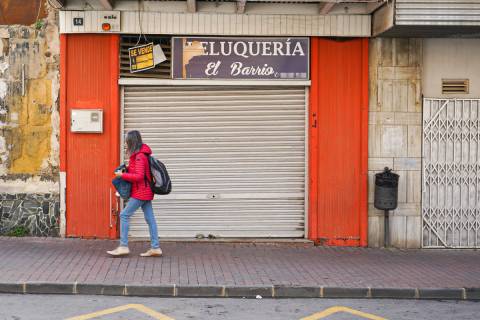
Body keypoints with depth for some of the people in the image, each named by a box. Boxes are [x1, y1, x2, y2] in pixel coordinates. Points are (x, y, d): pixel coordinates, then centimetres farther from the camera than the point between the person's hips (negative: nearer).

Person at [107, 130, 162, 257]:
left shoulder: (139, 156, -17)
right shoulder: (141, 154, 13)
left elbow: (139, 176, -23)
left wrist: (122, 175, -16)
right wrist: (128, 168, 7)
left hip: (140, 193, -10)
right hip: (145, 191, 10)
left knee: (124, 215, -6)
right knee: (150, 218, 7)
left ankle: (123, 247, -4)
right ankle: (155, 248, 8)